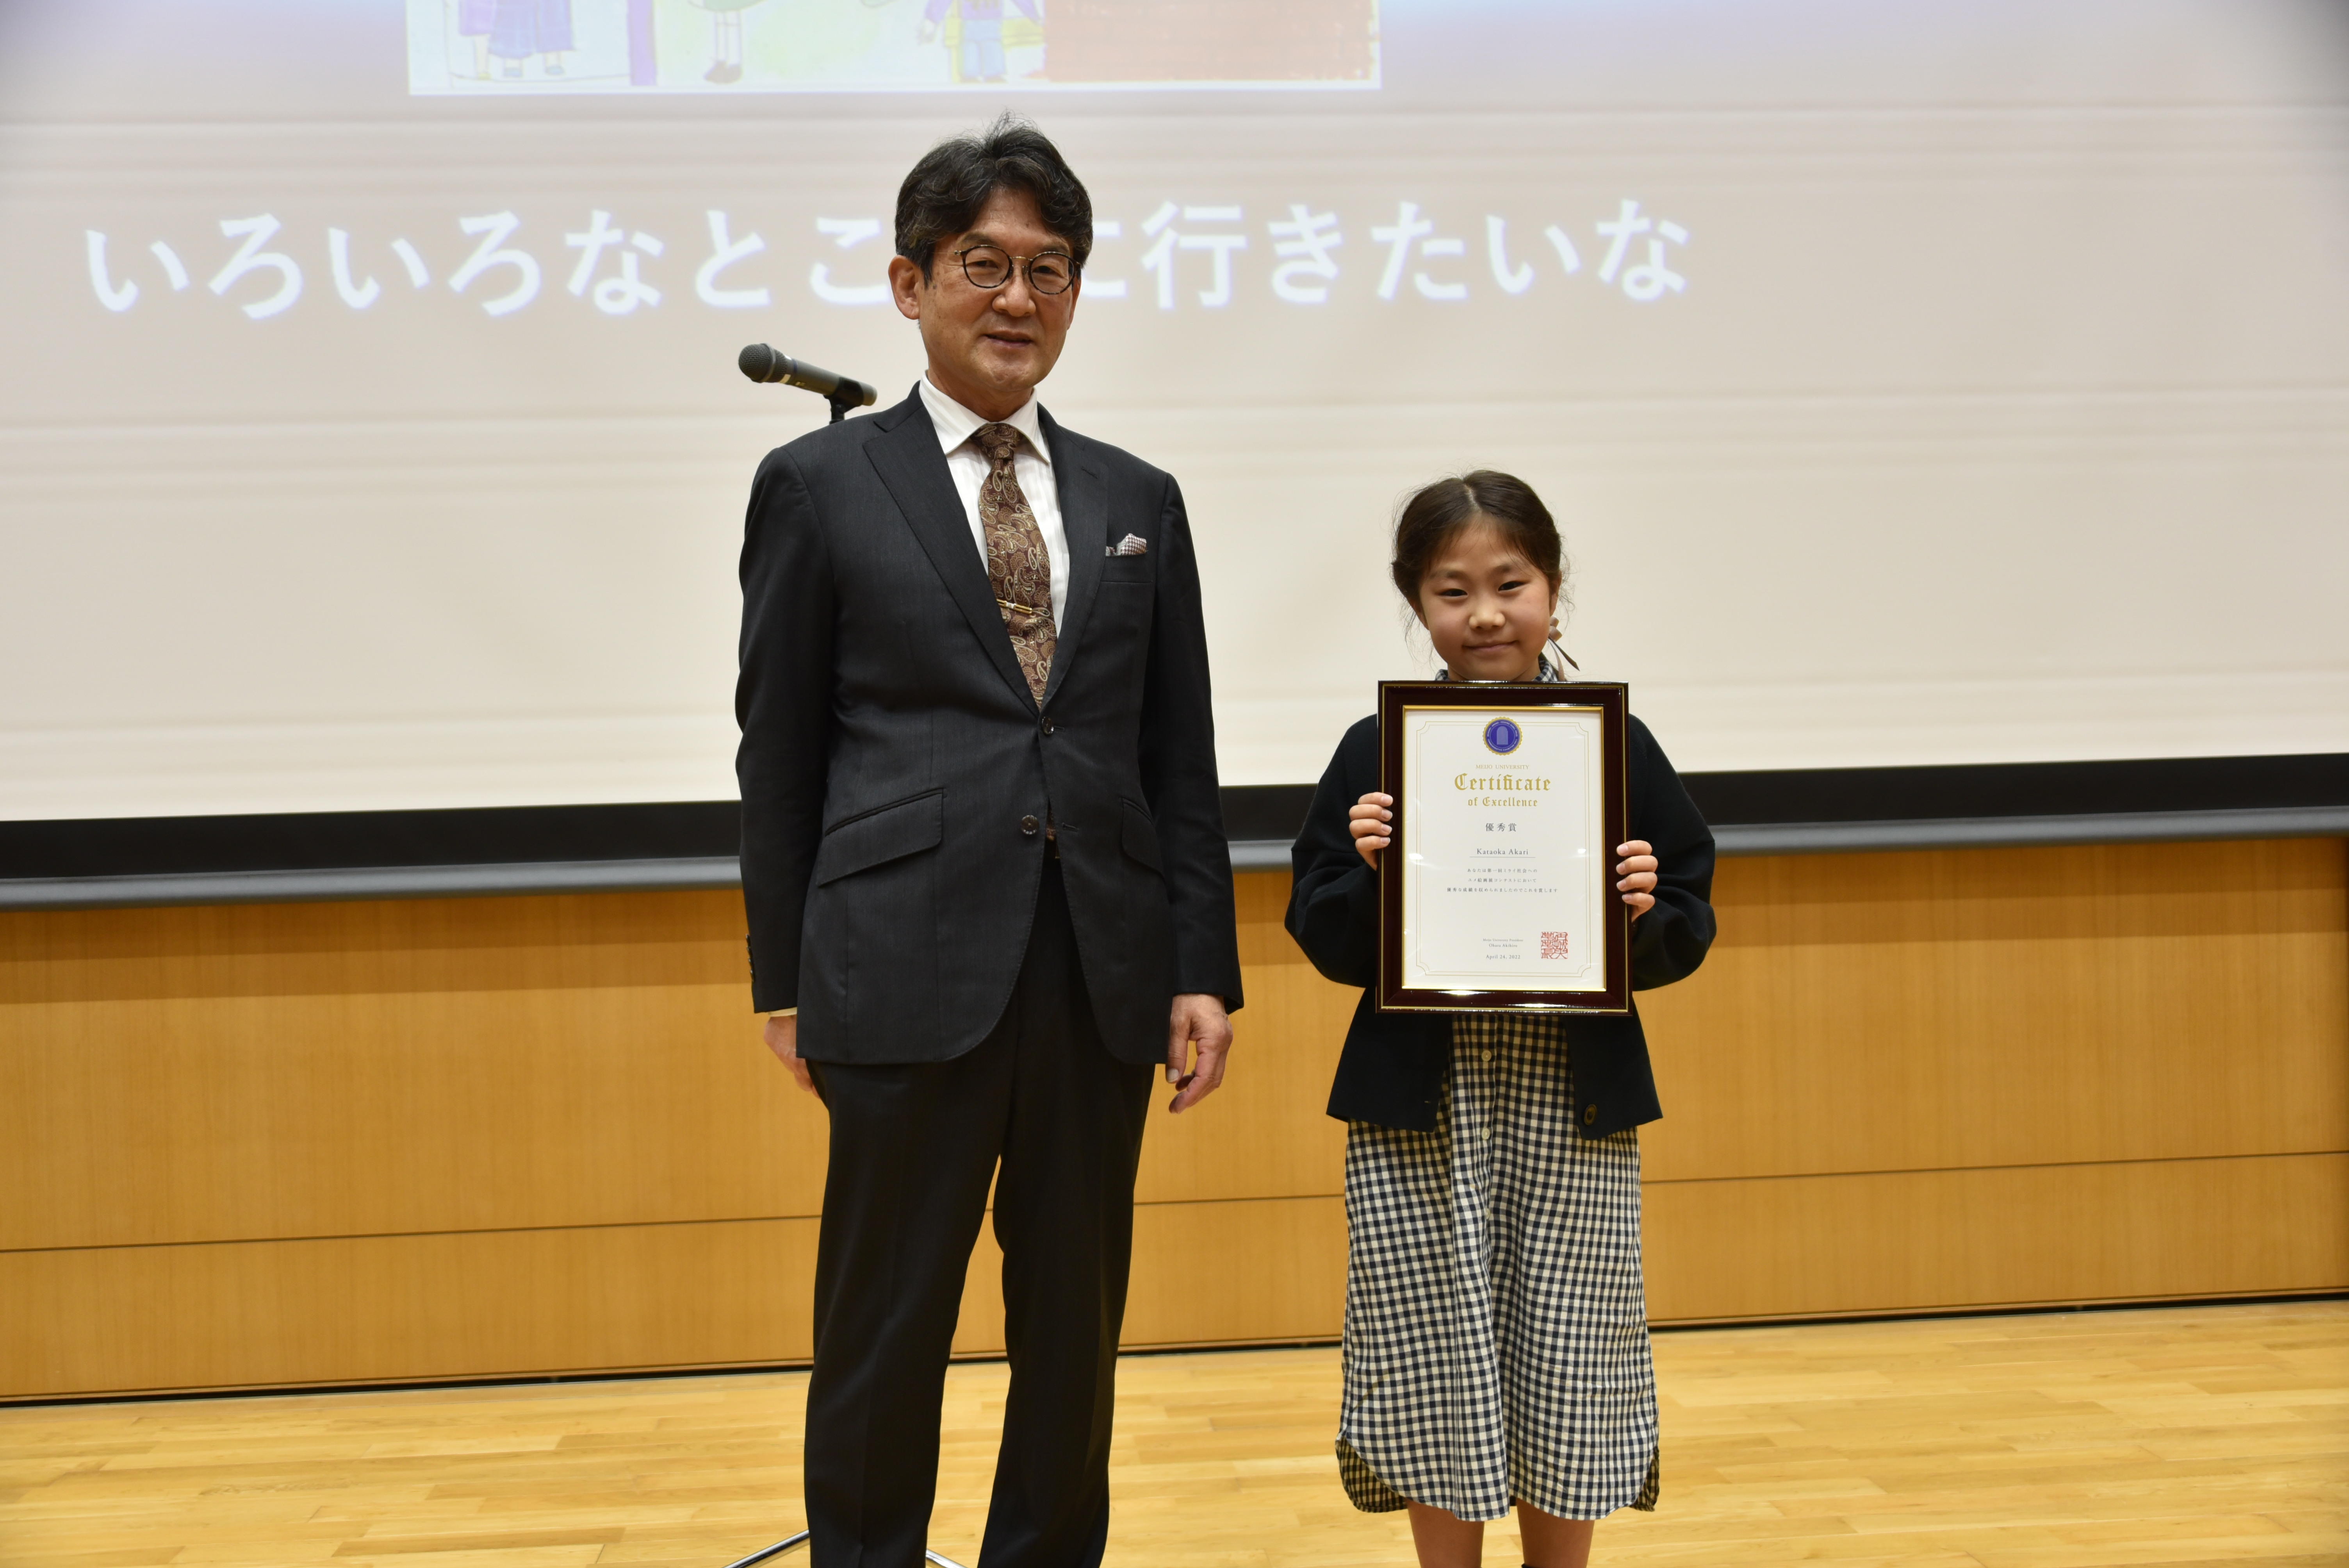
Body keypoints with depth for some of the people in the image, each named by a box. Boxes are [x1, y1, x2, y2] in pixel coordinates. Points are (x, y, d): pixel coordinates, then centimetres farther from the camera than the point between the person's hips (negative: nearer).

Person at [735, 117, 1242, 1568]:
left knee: (1076, 1319, 13)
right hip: (911, 971, -3)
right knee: (885, 1329, 6)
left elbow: (1182, 759, 11)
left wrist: (1204, 969, 5)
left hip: (1102, 972, 3)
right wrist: (787, 981, 2)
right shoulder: (821, 485, 3)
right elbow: (779, 754, 3)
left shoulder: (1140, 501, 12)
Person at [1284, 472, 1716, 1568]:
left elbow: (1687, 936, 5)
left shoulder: (1617, 746, 1)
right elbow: (1326, 944, 1)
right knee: (1435, 1378, 6)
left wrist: (1649, 909, -16)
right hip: (1417, 1116, 0)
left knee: (1565, 1376, 8)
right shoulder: (1376, 754, 0)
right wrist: (1367, 872, -18)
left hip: (1575, 1113, 1)